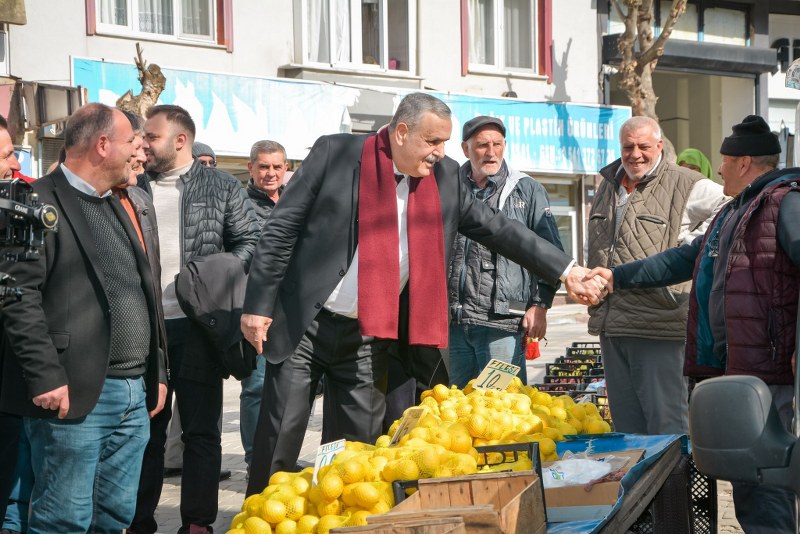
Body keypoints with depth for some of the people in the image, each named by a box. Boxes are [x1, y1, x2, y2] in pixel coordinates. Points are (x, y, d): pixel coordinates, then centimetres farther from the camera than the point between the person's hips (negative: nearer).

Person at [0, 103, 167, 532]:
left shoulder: (115, 206, 19)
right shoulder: (40, 203, -8)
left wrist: (156, 373, 18)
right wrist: (45, 377, -20)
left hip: (134, 395, 8)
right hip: (74, 397, -8)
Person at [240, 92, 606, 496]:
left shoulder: (444, 177, 3)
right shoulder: (335, 153, -8)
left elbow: (496, 229, 9)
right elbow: (282, 228, -7)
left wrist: (566, 271, 5)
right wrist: (258, 305, -10)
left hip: (367, 340, 4)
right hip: (303, 326, -3)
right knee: (277, 449, -1)